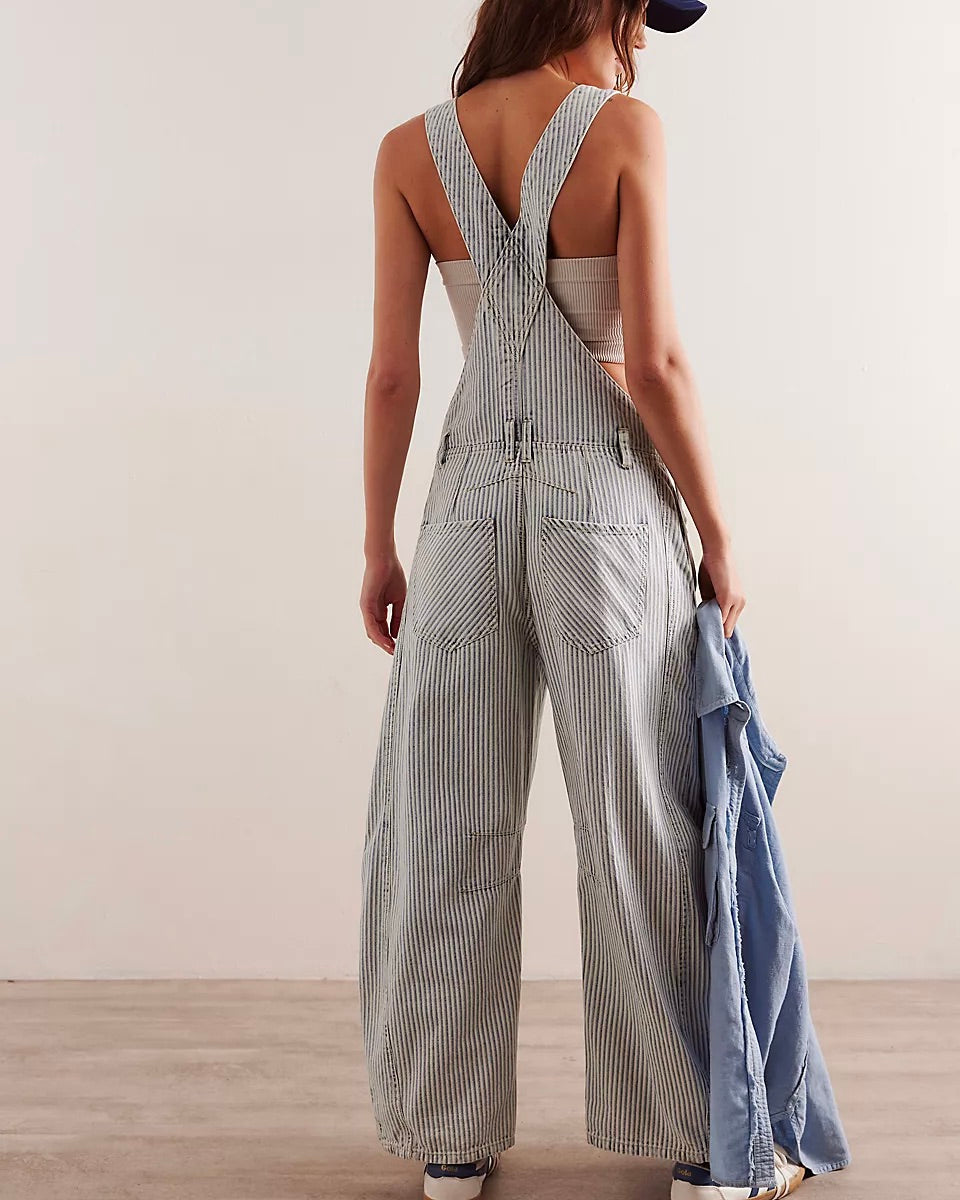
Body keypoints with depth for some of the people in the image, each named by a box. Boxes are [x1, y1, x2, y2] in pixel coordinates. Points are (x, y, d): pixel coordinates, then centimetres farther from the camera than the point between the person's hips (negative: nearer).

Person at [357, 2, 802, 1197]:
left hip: (470, 503, 3)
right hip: (608, 501, -2)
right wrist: (717, 533, -2)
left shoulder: (409, 150, 3)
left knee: (448, 822, 10)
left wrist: (379, 545, 9)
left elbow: (391, 370, 1)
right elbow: (652, 360, -12)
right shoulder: (627, 129, -6)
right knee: (639, 822, 7)